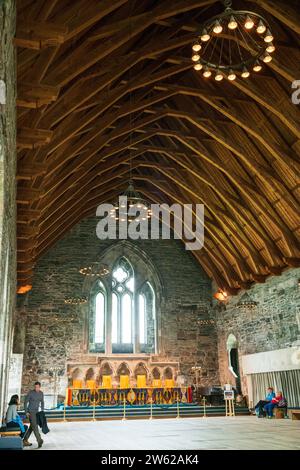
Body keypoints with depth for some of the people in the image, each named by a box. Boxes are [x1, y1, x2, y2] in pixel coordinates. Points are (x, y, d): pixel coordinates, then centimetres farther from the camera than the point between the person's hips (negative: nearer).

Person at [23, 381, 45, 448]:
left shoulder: (41, 393, 3)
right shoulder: (30, 393, -13)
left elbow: (42, 402, 15)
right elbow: (25, 402, -8)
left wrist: (42, 411, 8)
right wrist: (26, 412, -13)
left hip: (36, 412, 6)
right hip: (30, 412, -6)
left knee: (32, 427, 9)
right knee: (35, 426, -13)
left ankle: (25, 440, 20)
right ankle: (39, 441, -17)